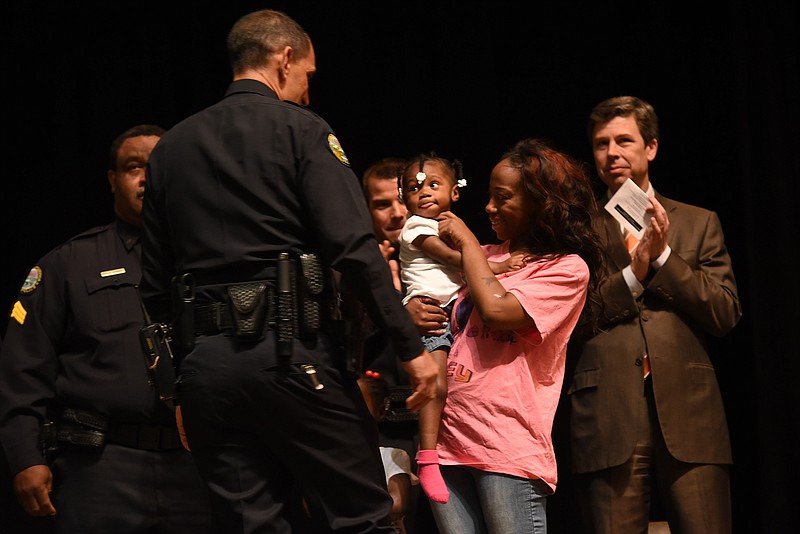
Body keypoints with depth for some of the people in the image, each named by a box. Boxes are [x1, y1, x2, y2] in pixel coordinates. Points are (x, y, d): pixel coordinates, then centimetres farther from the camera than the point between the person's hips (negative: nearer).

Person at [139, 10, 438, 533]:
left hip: (204, 364, 5)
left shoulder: (170, 147, 16)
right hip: (294, 352, -5)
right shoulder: (300, 130, -1)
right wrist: (411, 347, -9)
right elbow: (355, 250, -11)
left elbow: (156, 284, 15)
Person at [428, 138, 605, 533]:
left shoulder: (567, 268, 0)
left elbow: (497, 309, -15)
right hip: (448, 439, 6)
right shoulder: (486, 257, 18)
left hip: (510, 448, -5)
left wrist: (467, 241, -2)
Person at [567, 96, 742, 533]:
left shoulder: (698, 223, 17)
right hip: (608, 419, -1)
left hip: (687, 412, 1)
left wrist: (664, 256, -2)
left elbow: (725, 316, 7)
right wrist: (632, 274, -6)